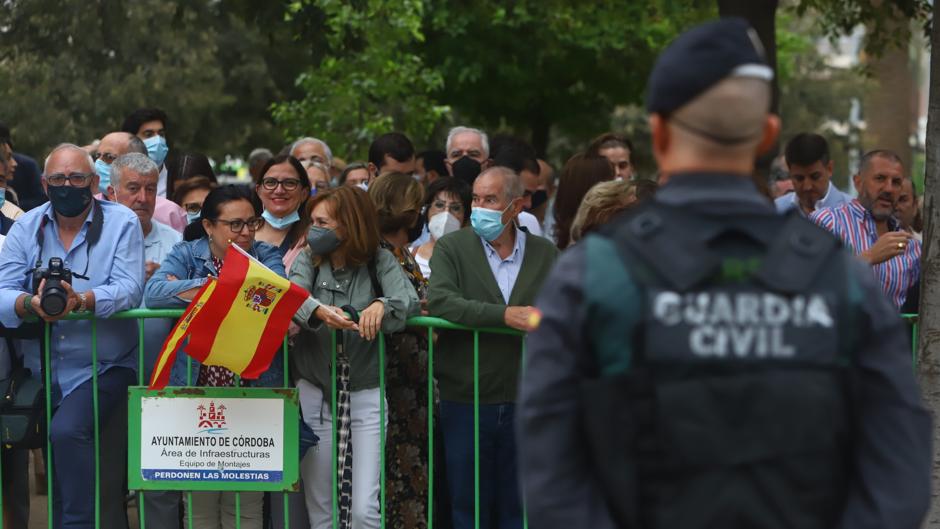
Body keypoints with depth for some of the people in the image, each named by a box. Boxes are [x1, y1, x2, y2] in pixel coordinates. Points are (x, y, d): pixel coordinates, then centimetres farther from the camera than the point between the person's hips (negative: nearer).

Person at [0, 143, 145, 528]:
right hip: (41, 369, 4)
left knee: (68, 432, -27)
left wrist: (80, 301, -33)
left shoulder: (121, 223, -1)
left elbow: (129, 290, -14)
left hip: (103, 367, -4)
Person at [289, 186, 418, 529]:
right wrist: (318, 310, -39)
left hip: (365, 393, -1)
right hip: (314, 392, 1)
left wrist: (382, 305, -37)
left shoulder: (380, 262, 0)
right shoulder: (308, 259, 3)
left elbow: (409, 300, -14)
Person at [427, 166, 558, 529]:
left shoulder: (546, 254, 7)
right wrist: (504, 315, -24)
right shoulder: (451, 248, 1)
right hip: (466, 400, -1)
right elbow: (439, 301, -15)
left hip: (526, 402, 1)